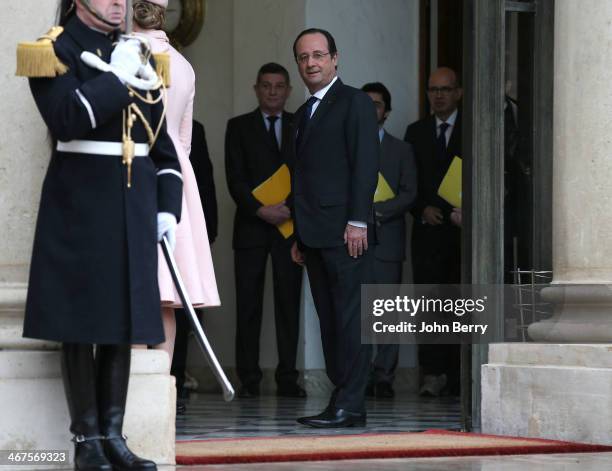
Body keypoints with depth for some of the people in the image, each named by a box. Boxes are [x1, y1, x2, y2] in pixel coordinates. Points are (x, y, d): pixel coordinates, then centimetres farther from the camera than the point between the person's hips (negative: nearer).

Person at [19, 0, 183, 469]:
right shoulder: (56, 52, -4)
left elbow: (162, 143, 18)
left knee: (124, 321, 6)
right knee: (81, 325, -3)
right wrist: (116, 77, -15)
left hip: (133, 214, 6)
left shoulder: (138, 54, 15)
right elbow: (66, 120, -20)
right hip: (80, 210, -6)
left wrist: (168, 207, 10)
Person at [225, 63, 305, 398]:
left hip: (290, 225, 1)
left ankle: (287, 377, 2)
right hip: (251, 227, -1)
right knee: (248, 304, -2)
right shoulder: (239, 127, 9)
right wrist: (260, 210, -12)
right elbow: (235, 179, 1)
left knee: (289, 302, -1)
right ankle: (249, 379, 0)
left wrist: (290, 209, -9)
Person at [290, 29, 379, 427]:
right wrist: (299, 236, 17)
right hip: (315, 236, 8)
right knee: (330, 319, 6)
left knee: (350, 317, -9)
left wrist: (358, 221, -18)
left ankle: (349, 405, -11)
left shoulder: (355, 102, -2)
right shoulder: (306, 112, 22)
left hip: (345, 231, -8)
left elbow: (366, 164, -10)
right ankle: (345, 401, 7)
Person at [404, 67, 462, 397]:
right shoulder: (416, 131, 14)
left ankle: (457, 376, 3)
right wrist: (422, 209, -5)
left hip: (463, 229, -2)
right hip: (428, 228, 2)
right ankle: (434, 373, -8)